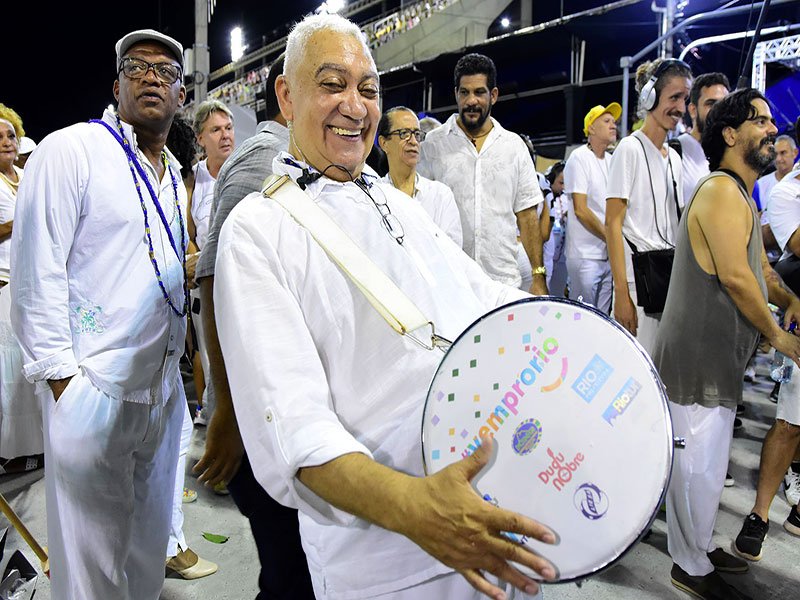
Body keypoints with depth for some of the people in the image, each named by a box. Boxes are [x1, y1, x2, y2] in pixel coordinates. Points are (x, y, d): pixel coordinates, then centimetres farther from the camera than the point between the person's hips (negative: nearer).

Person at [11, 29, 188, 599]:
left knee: (149, 540, 19)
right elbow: (37, 274, -12)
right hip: (93, 387, -6)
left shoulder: (174, 174, 14)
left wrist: (183, 359, 15)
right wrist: (62, 379, -15)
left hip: (163, 386, 7)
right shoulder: (70, 150, -7)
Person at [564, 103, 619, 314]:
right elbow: (580, 210, -15)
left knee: (602, 317, 10)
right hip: (586, 255, -7)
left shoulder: (612, 161, 14)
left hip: (609, 254, 7)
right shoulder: (579, 158, -7)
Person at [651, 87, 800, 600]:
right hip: (698, 358, -10)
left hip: (719, 357, 10)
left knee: (707, 463, 20)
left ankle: (700, 547, 37)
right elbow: (735, 276, -21)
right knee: (699, 466, 1)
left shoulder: (742, 196, 19)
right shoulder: (722, 190, -15)